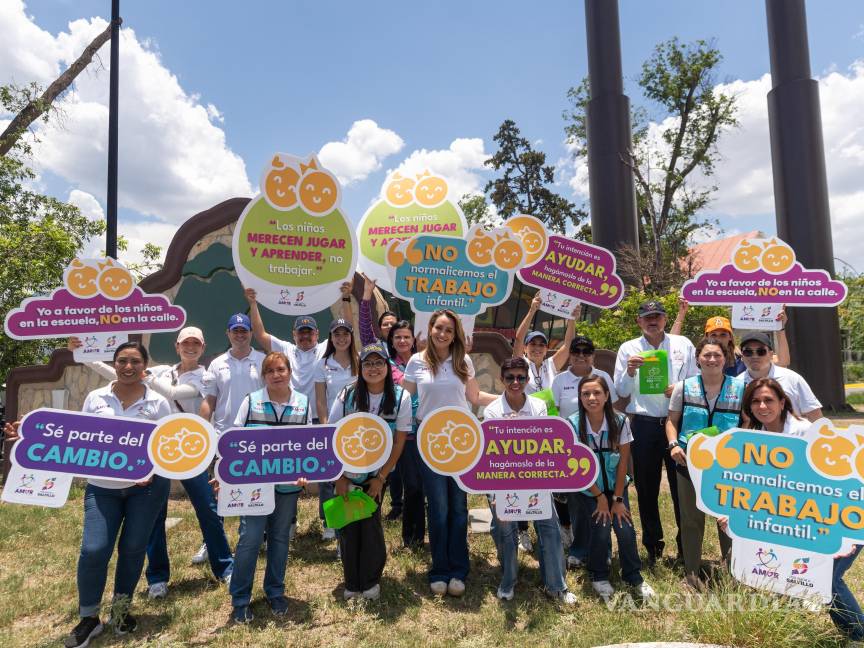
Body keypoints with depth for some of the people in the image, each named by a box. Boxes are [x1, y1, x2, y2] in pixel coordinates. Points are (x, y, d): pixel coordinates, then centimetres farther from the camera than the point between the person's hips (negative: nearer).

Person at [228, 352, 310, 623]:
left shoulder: (303, 403, -1)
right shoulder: (251, 401, -6)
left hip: (288, 483, 2)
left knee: (280, 537, 14)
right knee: (249, 538, 0)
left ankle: (275, 592, 33)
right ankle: (239, 600, 18)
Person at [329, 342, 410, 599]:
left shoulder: (401, 397, -12)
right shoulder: (347, 395, -10)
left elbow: (399, 442, -7)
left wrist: (381, 478, -7)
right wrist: (339, 478, -7)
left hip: (378, 474, -1)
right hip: (348, 473, 1)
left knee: (370, 523, -1)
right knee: (349, 525, 4)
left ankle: (370, 580, 23)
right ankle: (351, 583, 24)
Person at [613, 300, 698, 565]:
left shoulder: (683, 345, 7)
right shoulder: (628, 349, 6)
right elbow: (621, 392, 6)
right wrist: (630, 372, -13)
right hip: (644, 425, 0)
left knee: (682, 484, 5)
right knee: (646, 488, 8)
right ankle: (653, 546, 23)